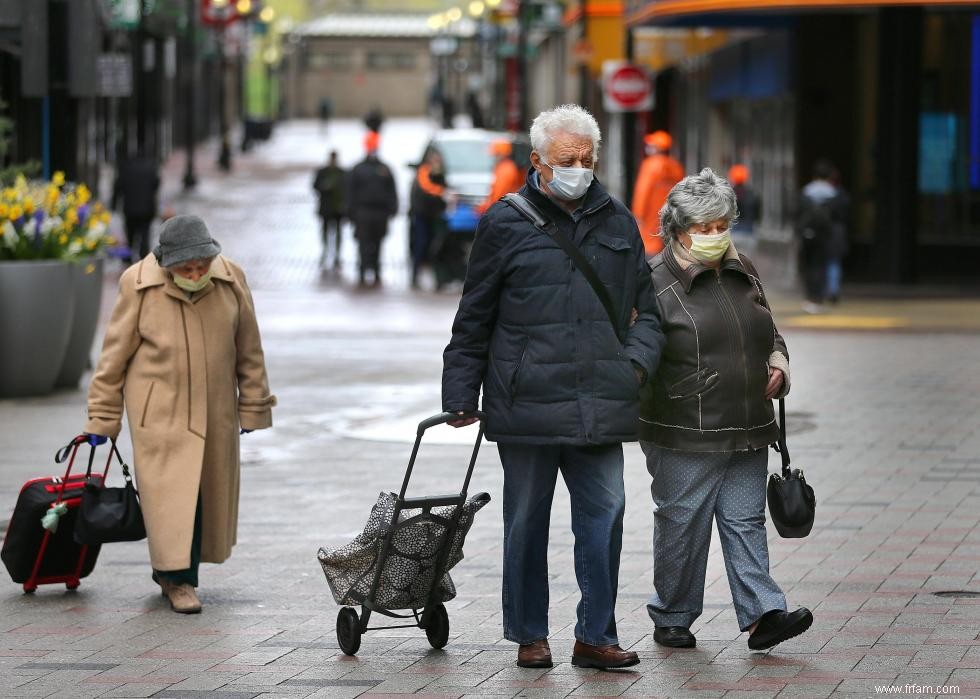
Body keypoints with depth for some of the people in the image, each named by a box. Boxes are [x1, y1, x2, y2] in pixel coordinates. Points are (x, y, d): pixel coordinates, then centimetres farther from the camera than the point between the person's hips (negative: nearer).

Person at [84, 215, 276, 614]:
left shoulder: (230, 282, -4)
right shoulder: (140, 287, -11)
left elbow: (249, 351, 7)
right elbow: (115, 354, -3)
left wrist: (252, 407, 12)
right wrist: (102, 417, -1)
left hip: (214, 410, 4)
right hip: (159, 409, -4)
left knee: (208, 489, 7)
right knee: (173, 490, -9)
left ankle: (168, 567, 23)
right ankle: (179, 579, -2)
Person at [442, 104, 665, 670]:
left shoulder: (618, 224, 11)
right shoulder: (506, 224, 2)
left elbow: (646, 308, 18)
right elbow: (474, 320, 6)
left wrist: (637, 361, 1)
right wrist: (461, 393, 5)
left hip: (600, 407, 2)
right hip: (526, 405, -2)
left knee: (604, 516, -2)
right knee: (527, 522, 6)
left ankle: (596, 635, 4)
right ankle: (530, 635, 17)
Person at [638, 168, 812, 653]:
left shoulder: (742, 272, 14)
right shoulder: (656, 282, -8)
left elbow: (767, 332, 27)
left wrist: (777, 361, 9)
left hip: (746, 430, 6)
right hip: (685, 434, -6)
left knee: (745, 521, 2)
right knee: (682, 524, 2)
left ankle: (762, 614, -3)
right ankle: (672, 617, 14)